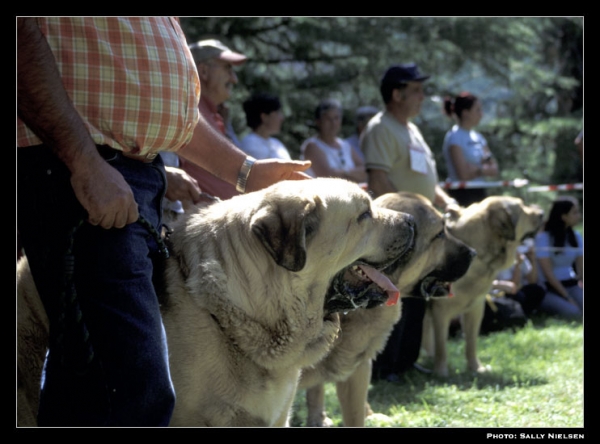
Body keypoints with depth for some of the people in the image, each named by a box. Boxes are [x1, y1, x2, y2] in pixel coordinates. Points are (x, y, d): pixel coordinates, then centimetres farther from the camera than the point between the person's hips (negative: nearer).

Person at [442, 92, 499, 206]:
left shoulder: (477, 137, 14)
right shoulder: (454, 137, -9)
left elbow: (494, 169, 10)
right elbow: (464, 174, -17)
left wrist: (476, 169, -9)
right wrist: (485, 169, -2)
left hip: (479, 192, 8)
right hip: (462, 194, -8)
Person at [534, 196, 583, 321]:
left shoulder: (576, 237, 10)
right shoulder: (543, 238, -9)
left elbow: (581, 268, 6)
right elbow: (548, 273, -11)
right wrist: (567, 298, -15)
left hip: (571, 285, 5)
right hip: (549, 289, -5)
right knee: (572, 312, -31)